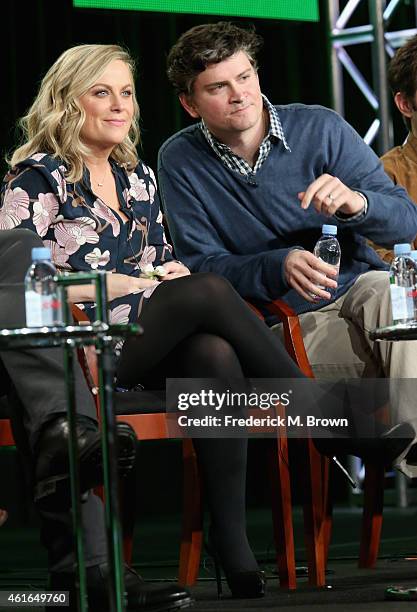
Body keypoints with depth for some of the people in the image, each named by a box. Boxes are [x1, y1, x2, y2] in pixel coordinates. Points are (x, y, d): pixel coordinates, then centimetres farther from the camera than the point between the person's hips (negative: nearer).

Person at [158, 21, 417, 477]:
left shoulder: (320, 128, 2)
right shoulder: (181, 161, 2)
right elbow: (200, 265, -4)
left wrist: (355, 201, -25)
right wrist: (281, 265, -24)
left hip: (358, 292, 2)